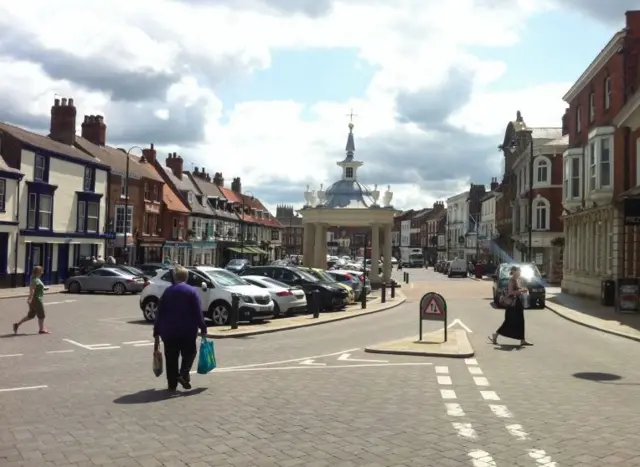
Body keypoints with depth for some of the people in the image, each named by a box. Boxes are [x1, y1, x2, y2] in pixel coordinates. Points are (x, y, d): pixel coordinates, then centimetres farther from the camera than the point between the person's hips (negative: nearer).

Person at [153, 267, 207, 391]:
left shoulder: (167, 291, 7)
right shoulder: (192, 291, -4)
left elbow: (159, 312, 8)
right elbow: (198, 312, -10)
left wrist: (157, 332, 13)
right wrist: (203, 328, -6)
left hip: (169, 331, 3)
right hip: (187, 331, -2)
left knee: (171, 357, 9)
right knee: (189, 353, 12)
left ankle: (172, 383, 9)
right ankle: (183, 375, -9)